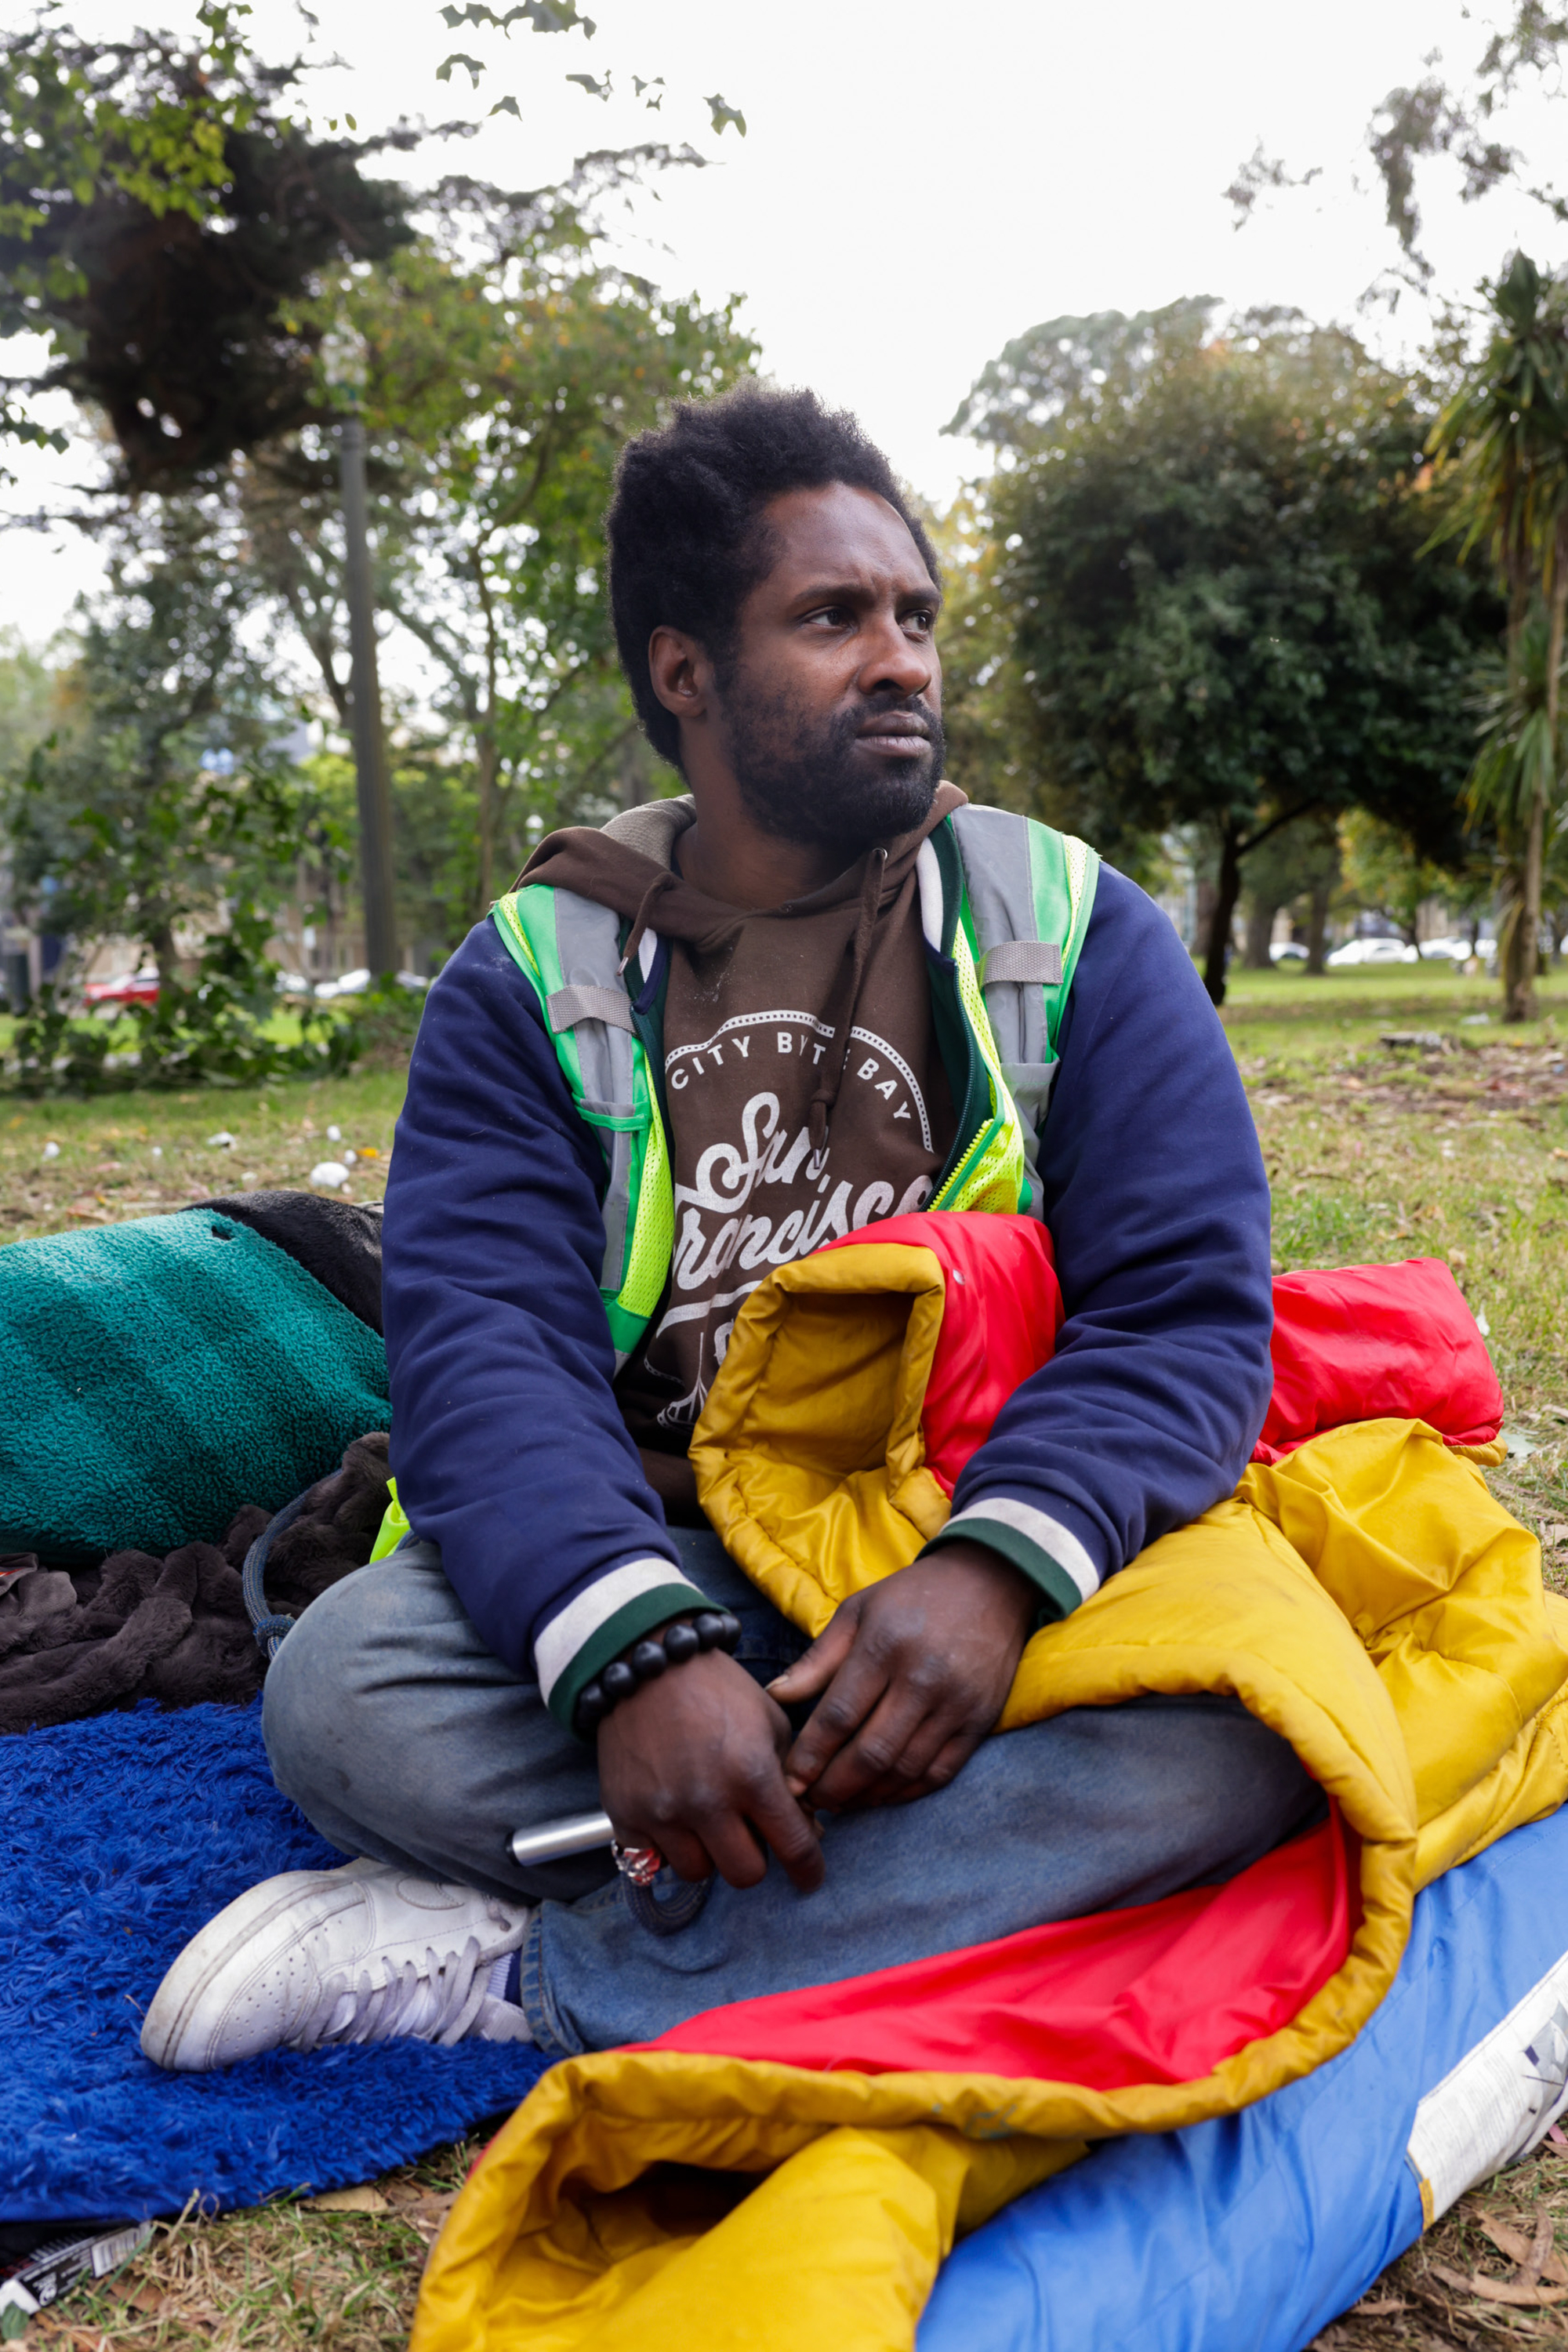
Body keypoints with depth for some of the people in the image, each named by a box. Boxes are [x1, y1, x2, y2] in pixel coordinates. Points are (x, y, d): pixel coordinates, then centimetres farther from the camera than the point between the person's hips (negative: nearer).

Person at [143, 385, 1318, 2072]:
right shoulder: (534, 974, 3)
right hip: (656, 1569, 0)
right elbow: (482, 1342, -9)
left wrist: (998, 1568, -26)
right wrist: (629, 1652, -30)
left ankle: (528, 1975, -21)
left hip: (972, 1569, 1)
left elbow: (1183, 1306, -5)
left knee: (1243, 1716, -31)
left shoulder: (1080, 936, 4)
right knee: (341, 1688, -27)